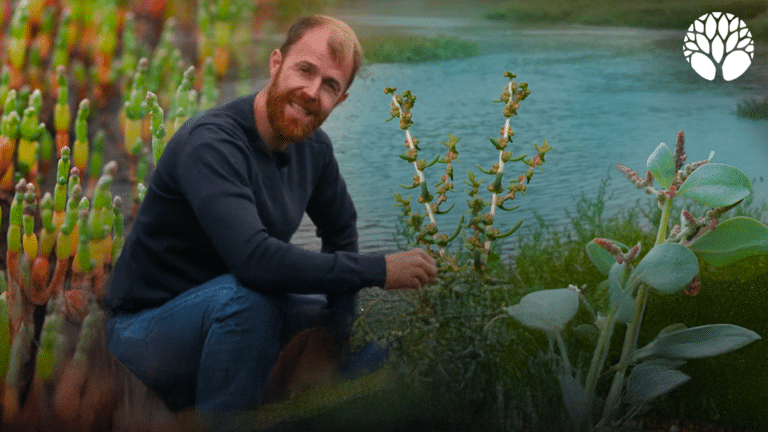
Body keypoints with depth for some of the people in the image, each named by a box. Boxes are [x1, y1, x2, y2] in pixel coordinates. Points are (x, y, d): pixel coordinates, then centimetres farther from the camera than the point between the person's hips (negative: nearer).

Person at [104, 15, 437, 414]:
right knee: (244, 297, -36)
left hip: (228, 313, 8)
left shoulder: (314, 149, -1)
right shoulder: (210, 142, -26)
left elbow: (340, 230, 14)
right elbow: (254, 258, -38)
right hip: (145, 329, -7)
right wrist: (378, 270, -31)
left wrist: (339, 330, 2)